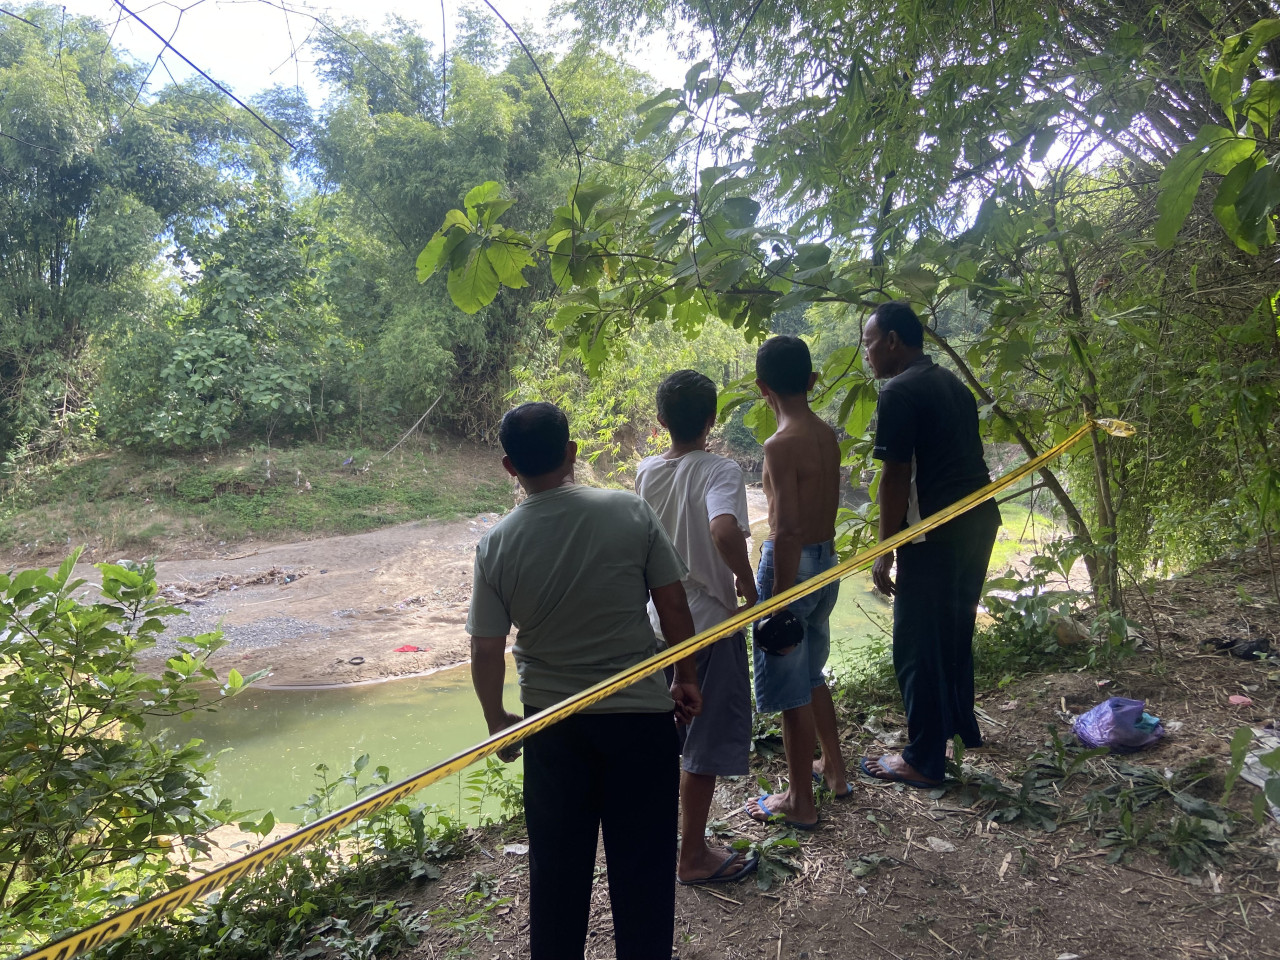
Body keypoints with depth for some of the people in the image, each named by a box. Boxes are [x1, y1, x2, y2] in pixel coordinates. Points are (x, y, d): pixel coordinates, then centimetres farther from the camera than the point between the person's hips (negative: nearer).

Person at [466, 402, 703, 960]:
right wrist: (686, 681, 8)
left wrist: (497, 721, 11)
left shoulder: (496, 545, -10)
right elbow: (674, 607, -8)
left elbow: (486, 652, -5)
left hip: (550, 724, 2)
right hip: (640, 715, -1)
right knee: (642, 861, 14)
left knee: (556, 862, 19)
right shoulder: (629, 512, -13)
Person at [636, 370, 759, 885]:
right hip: (709, 623, -6)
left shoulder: (647, 471, 1)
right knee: (707, 741, 8)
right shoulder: (719, 470, -18)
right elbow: (725, 529, -38)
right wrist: (748, 584, -21)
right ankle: (693, 857, 20)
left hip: (659, 619, 7)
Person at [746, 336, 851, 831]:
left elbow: (788, 530, -24)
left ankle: (800, 802, 18)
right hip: (826, 559, 9)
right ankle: (833, 769, 40)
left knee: (790, 690, 5)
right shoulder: (827, 435, 4)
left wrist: (776, 605, -20)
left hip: (793, 564, -8)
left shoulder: (781, 444, -20)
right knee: (810, 674, 25)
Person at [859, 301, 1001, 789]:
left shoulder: (899, 393, -13)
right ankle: (960, 726, 39)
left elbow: (896, 479, -16)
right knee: (955, 631, 23)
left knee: (918, 643, 1)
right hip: (979, 519, 9)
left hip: (936, 532, -9)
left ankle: (924, 760, 10)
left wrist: (884, 552, -10)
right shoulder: (951, 384, 14)